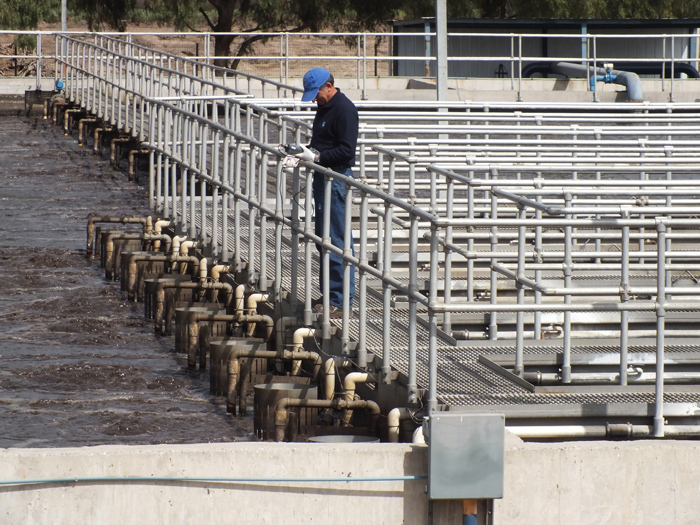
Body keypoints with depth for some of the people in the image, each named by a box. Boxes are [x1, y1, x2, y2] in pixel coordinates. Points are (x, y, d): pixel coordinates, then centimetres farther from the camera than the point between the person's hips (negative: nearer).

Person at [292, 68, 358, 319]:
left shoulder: (344, 109, -15)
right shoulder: (324, 107, 16)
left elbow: (346, 151, -20)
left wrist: (317, 156, -22)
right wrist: (308, 151, 10)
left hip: (337, 178, -10)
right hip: (323, 177, 10)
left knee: (338, 241, -8)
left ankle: (342, 302, -6)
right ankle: (329, 295, 20)